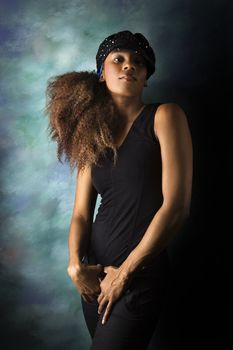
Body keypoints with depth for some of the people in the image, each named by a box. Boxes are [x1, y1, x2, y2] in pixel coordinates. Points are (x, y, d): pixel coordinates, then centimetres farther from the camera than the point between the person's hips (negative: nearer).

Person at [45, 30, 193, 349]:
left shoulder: (165, 116, -7)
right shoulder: (93, 135, 8)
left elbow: (177, 206, -14)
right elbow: (81, 213, 5)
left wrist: (124, 273, -11)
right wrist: (76, 264, -14)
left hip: (142, 275, -5)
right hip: (95, 274, 5)